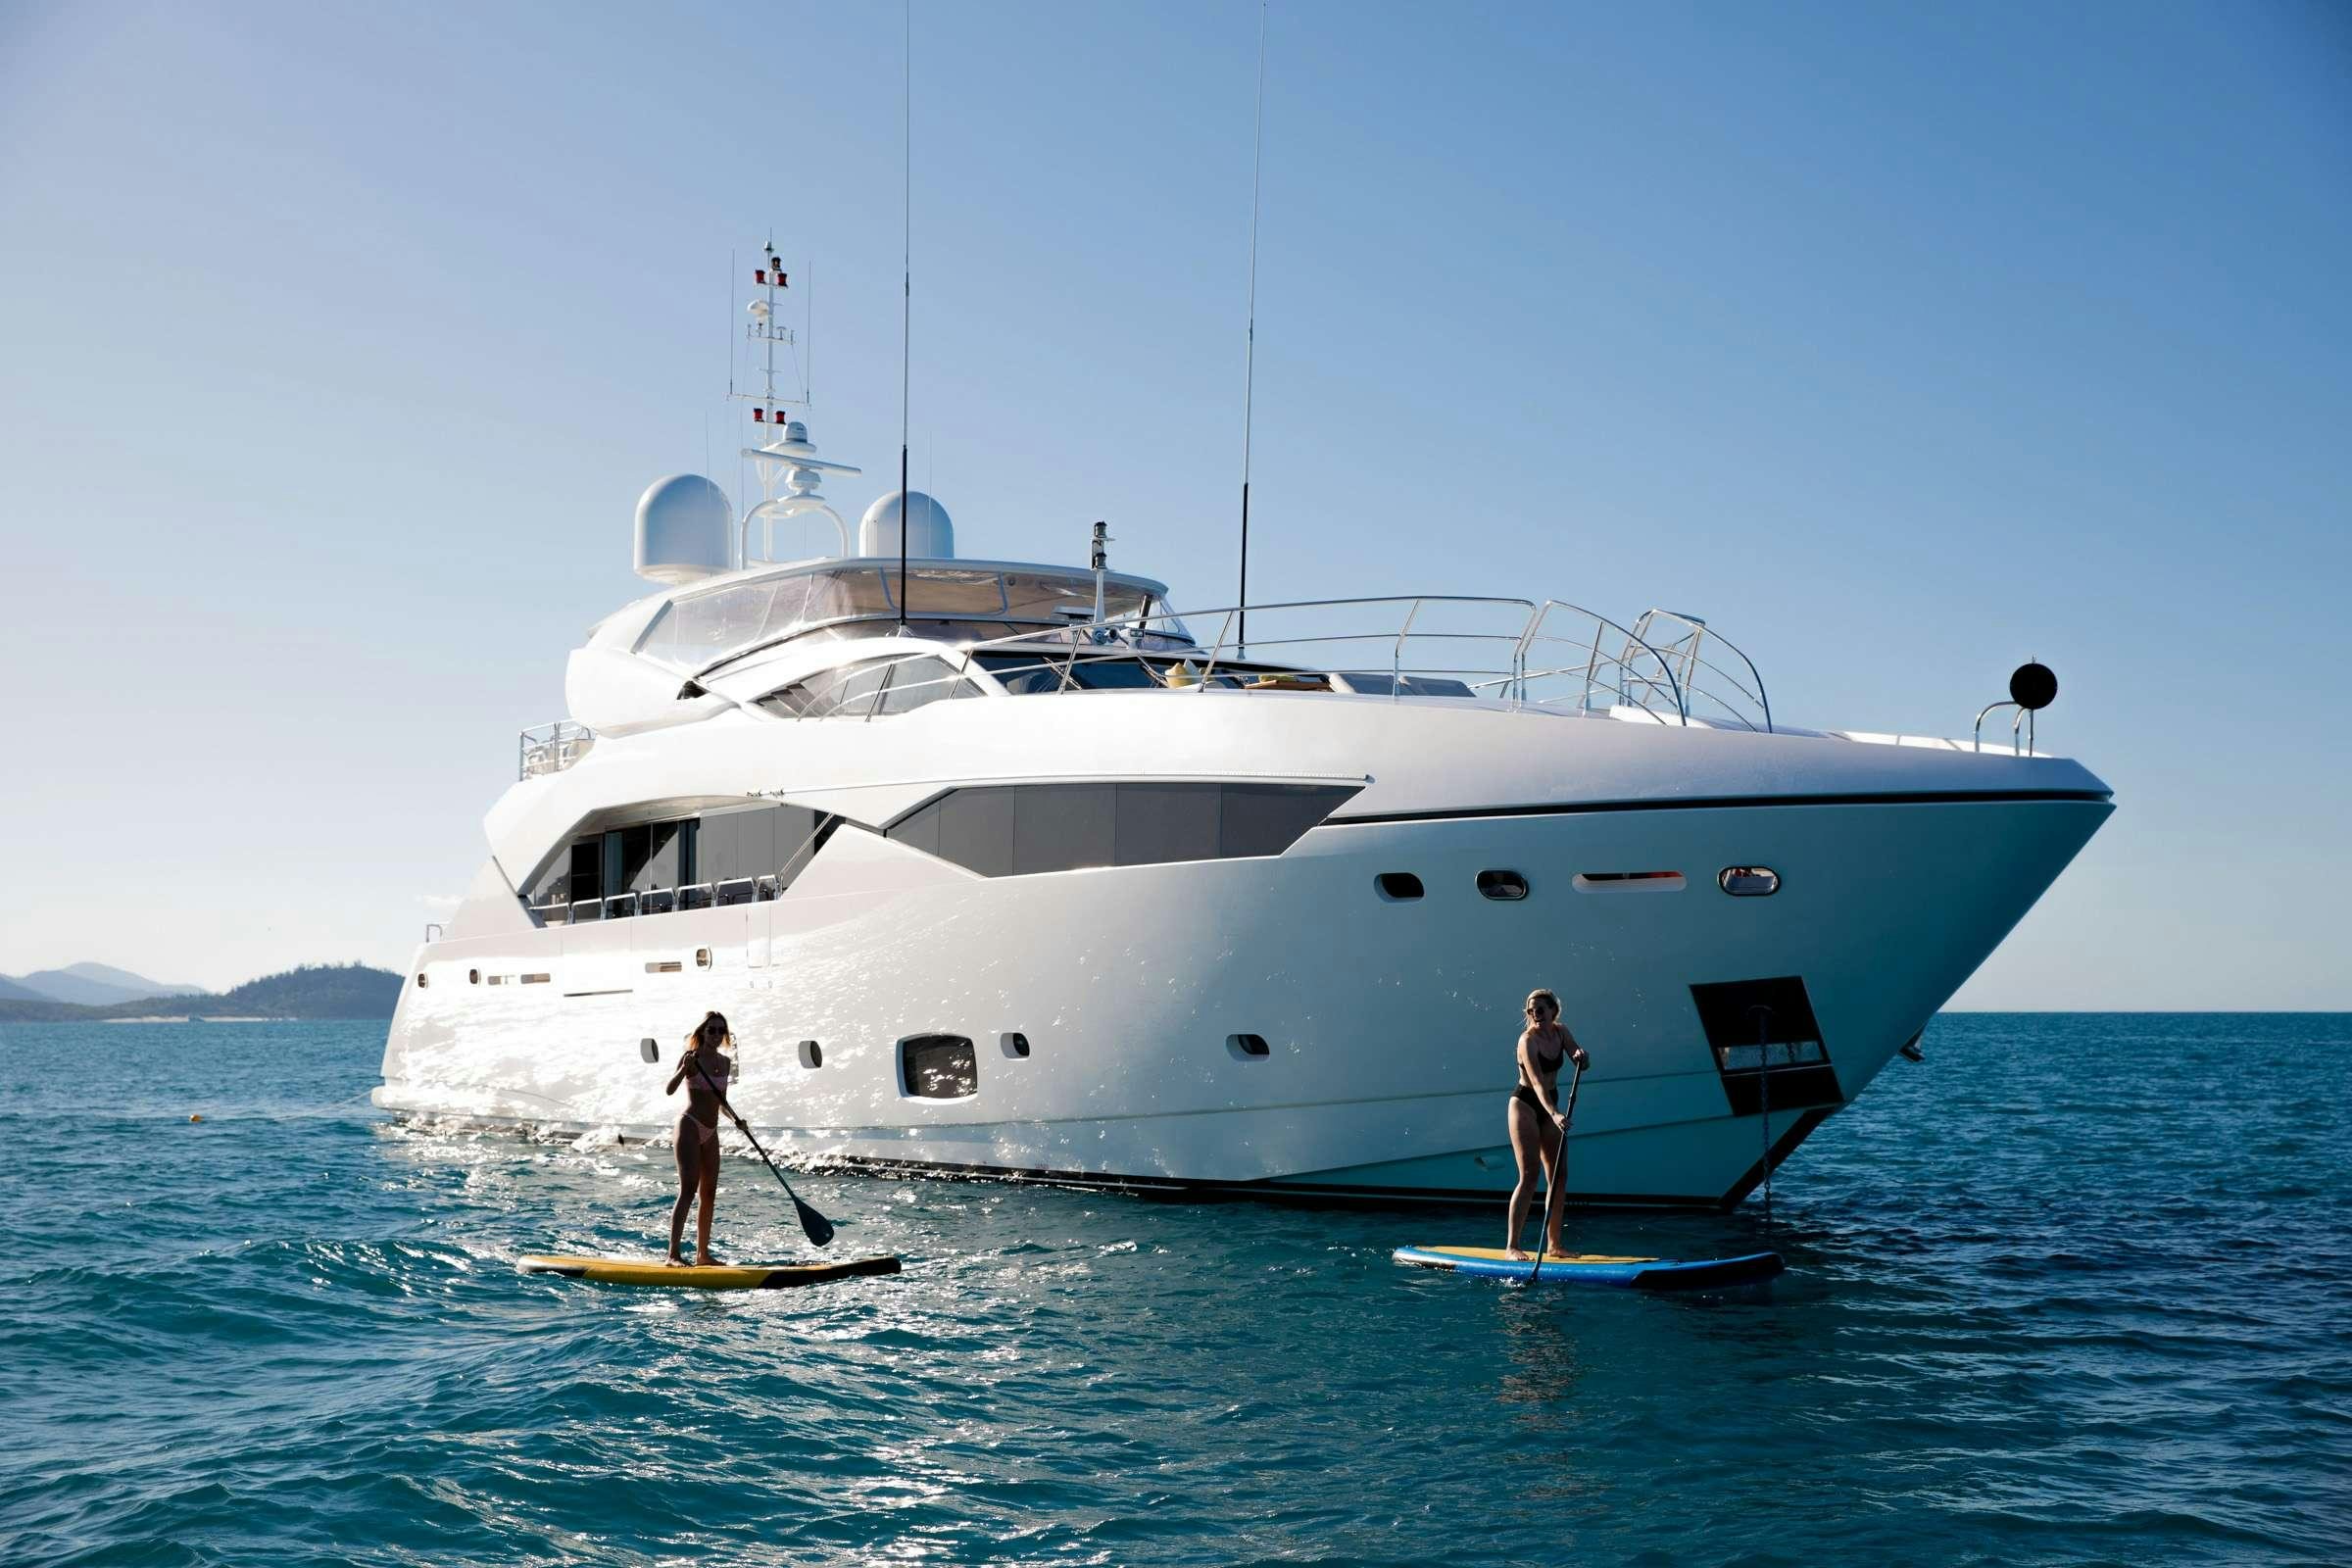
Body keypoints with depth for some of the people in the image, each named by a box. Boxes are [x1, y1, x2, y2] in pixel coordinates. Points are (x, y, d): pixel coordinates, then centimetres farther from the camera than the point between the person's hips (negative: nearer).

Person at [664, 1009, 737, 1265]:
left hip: (711, 1132, 7)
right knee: (688, 1189, -17)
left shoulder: (725, 1063, 12)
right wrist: (684, 1069, -36)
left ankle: (703, 1253, 15)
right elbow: (669, 1090, -20)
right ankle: (673, 1254, -21)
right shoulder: (692, 1057, -8)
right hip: (690, 1126, -7)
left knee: (709, 1194, 8)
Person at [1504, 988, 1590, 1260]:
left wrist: (1581, 1056, -25)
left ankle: (1553, 1243, 15)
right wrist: (1555, 1114, -44)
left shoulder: (1561, 1032, 3)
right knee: (1529, 1176, -15)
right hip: (1525, 1105, -7)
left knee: (1557, 1177, 7)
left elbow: (1583, 1064, -1)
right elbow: (1537, 1082, -31)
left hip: (1550, 1107, 7)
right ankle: (1511, 1246, -15)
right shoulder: (1528, 1040, -20)